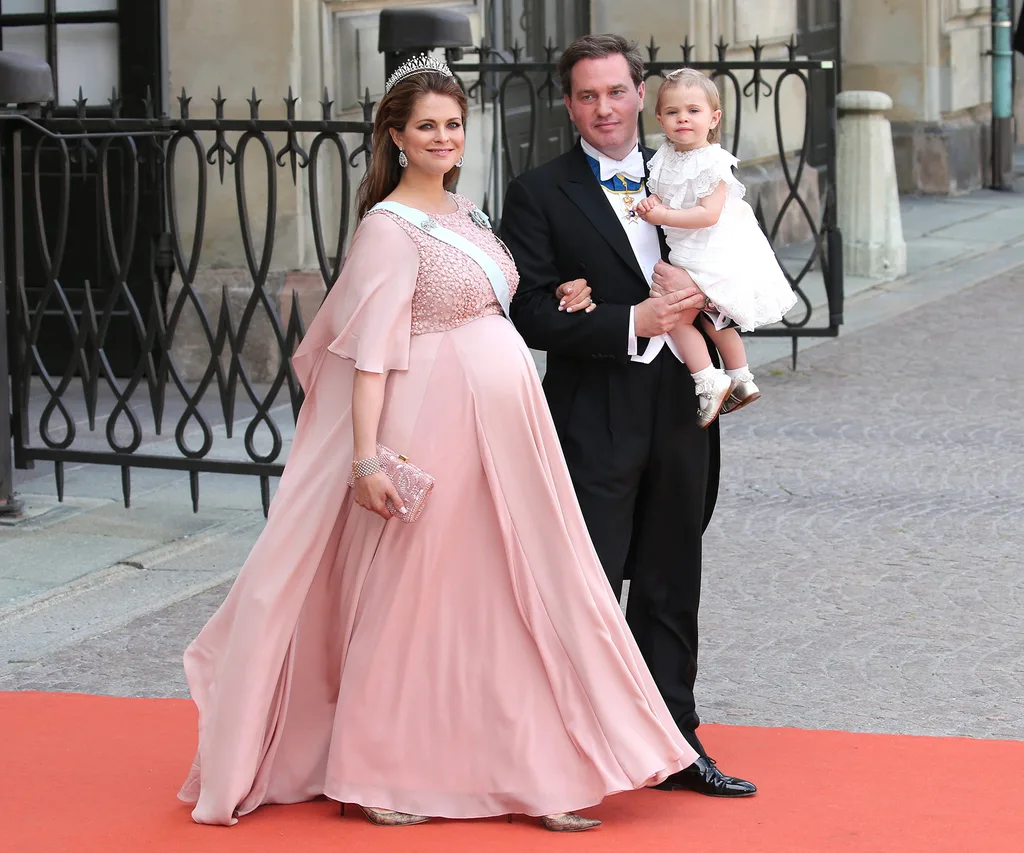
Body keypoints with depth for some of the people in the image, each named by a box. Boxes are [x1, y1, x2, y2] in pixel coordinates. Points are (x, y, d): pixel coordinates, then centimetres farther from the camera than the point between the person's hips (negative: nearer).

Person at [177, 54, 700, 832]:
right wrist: (367, 458, -23)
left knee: (515, 594, 8)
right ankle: (378, 777, 14)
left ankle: (534, 769, 13)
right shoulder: (389, 228, -10)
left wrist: (555, 301, 9)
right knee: (410, 593, 2)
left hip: (502, 421, 8)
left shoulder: (464, 212, 13)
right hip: (434, 425, -8)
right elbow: (370, 350, -16)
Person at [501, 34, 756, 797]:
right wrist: (632, 322, -20)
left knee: (671, 589, 12)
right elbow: (533, 317, -10)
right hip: (595, 418, -5)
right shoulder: (540, 194, -3)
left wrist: (696, 293, -9)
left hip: (679, 411, 5)